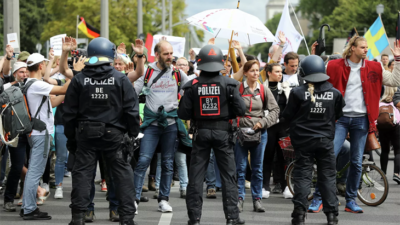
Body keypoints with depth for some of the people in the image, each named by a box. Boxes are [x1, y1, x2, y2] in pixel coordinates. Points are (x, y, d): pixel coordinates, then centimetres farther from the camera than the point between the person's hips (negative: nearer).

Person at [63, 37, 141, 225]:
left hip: (86, 134, 1)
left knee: (82, 173, 6)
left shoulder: (79, 79, 0)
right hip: (114, 134, -1)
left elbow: (69, 112, 3)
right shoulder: (120, 79, -4)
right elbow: (132, 109, -5)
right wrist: (133, 134, 4)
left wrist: (70, 136, 12)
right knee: (123, 174, 5)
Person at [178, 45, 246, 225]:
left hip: (201, 132, 1)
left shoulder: (193, 85, -6)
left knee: (196, 175, 7)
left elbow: (183, 113, -7)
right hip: (223, 132, -1)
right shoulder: (228, 84, -7)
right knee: (228, 175, 6)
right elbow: (241, 109, -10)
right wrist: (227, 113, 9)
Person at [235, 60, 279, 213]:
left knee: (258, 168, 7)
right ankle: (239, 199, 5)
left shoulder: (264, 90, 5)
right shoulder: (238, 89, -2)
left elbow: (275, 110, 6)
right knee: (240, 167, -1)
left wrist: (263, 122, -6)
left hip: (259, 132, 2)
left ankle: (257, 199, 12)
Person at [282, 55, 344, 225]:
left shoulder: (298, 93, -12)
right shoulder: (334, 93, -5)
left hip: (303, 140, -1)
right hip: (325, 140, 2)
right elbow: (338, 115, 8)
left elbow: (288, 116, -4)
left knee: (302, 175, 3)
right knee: (328, 176, 8)